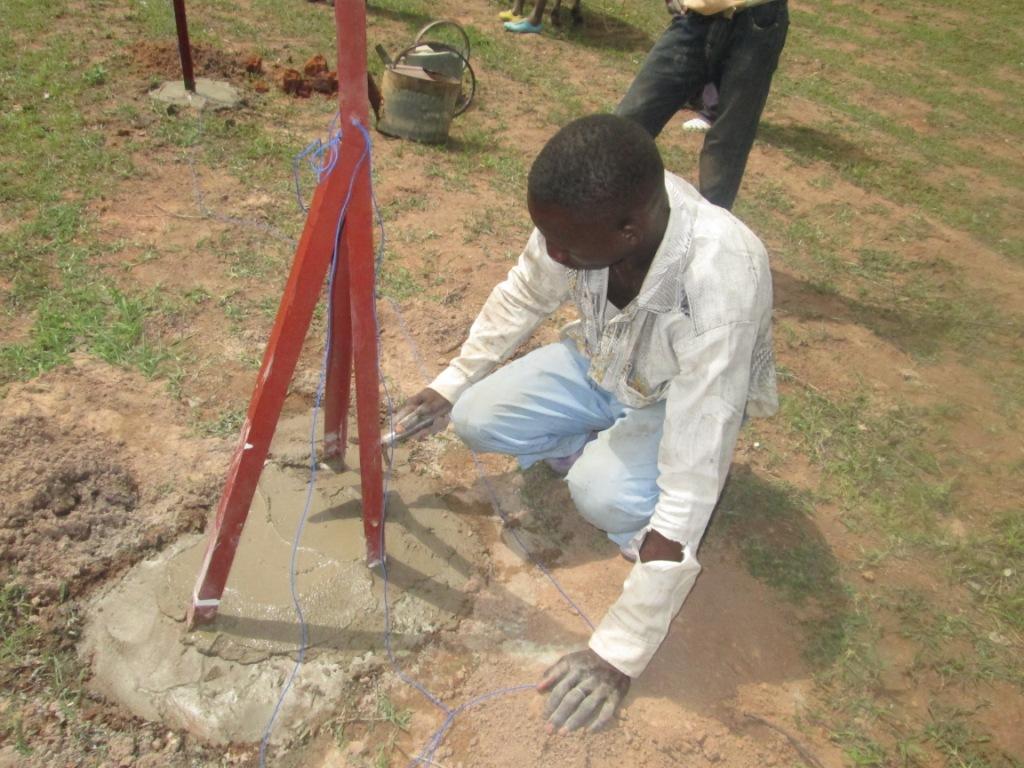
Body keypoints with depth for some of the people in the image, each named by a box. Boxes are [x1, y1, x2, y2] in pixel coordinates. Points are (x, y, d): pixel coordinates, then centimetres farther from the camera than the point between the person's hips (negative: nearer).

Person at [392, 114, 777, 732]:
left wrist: (620, 654, -34)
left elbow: (690, 489, -39)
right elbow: (524, 296, -2)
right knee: (478, 418, -17)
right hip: (602, 361, 5)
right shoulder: (589, 212, -26)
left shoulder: (722, 285, -41)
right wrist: (451, 383, 4)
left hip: (689, 397, -5)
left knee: (606, 493, -34)